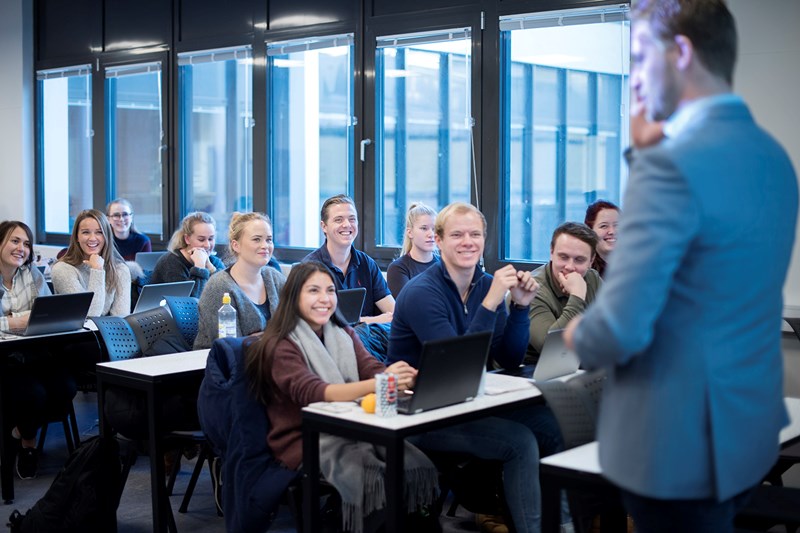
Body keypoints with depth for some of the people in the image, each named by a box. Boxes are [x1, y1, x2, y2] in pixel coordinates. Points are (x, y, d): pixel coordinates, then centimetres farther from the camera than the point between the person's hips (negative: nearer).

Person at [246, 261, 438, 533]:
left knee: (418, 466, -20)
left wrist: (400, 378, -32)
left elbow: (373, 369, -6)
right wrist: (378, 385, -42)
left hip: (354, 430, 6)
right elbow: (312, 394, -27)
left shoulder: (344, 335, 12)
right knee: (371, 478, -31)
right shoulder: (281, 346, -10)